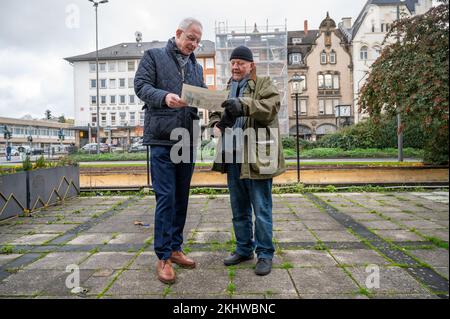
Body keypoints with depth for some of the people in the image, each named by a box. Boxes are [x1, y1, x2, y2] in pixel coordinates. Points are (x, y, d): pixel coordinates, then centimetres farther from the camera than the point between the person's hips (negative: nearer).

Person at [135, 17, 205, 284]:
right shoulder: (154, 56, 6)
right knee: (166, 197, -6)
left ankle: (175, 248, 23)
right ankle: (163, 257, 5)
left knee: (182, 198, 10)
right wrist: (164, 96, -23)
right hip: (162, 138, -6)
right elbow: (141, 85, -5)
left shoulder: (197, 67, 20)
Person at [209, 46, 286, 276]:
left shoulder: (264, 84, 1)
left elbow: (270, 107, -17)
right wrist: (216, 121, -2)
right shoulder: (227, 89, 20)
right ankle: (244, 249, 29)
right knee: (239, 209, 14)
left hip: (256, 158, -6)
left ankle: (265, 254, 15)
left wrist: (244, 105, -32)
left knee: (261, 209, 1)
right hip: (233, 157, 6)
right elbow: (215, 111, 22)